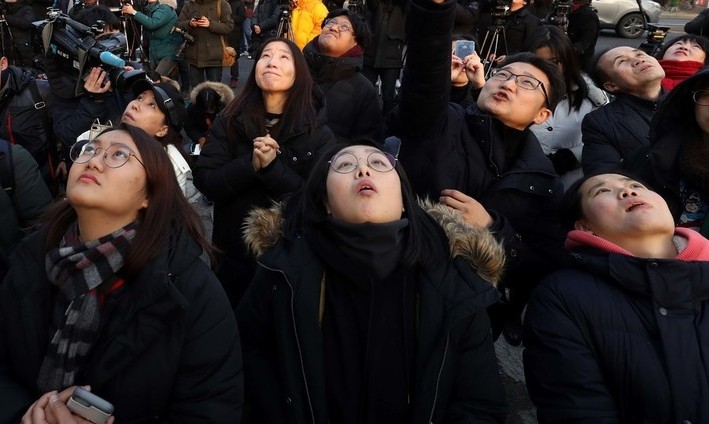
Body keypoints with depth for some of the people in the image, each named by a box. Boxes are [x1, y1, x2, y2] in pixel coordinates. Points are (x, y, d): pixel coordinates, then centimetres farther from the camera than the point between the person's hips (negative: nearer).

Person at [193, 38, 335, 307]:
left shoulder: (317, 132, -10)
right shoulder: (229, 121, -3)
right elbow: (205, 182, -10)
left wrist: (272, 167, -28)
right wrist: (250, 165, -25)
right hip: (233, 253, 2)